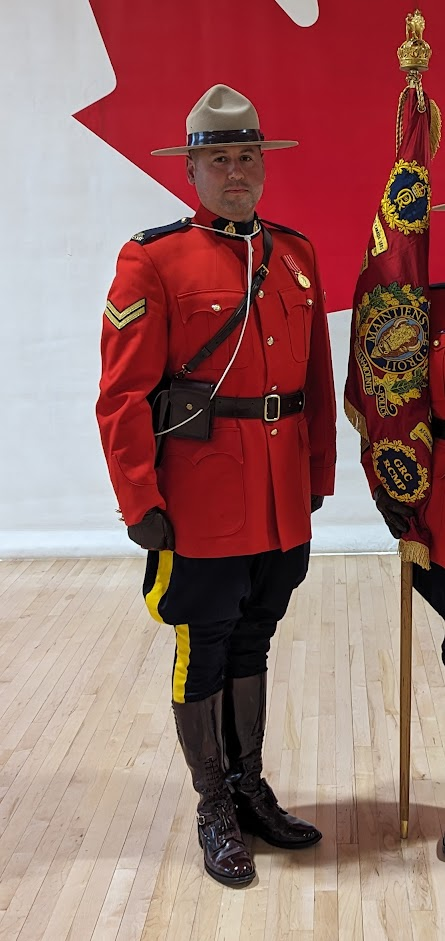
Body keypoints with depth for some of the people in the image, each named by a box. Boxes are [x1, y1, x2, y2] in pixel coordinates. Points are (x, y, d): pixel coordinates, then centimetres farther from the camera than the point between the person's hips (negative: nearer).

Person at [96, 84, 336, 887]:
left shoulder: (297, 254, 9)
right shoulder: (152, 259, -8)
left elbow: (318, 376, 13)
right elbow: (122, 395, -11)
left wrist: (318, 473, 12)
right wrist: (140, 504, -14)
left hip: (284, 508, 5)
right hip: (202, 510, -5)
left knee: (251, 645, 18)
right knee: (203, 656, 8)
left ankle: (250, 789, 35)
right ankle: (215, 811, 25)